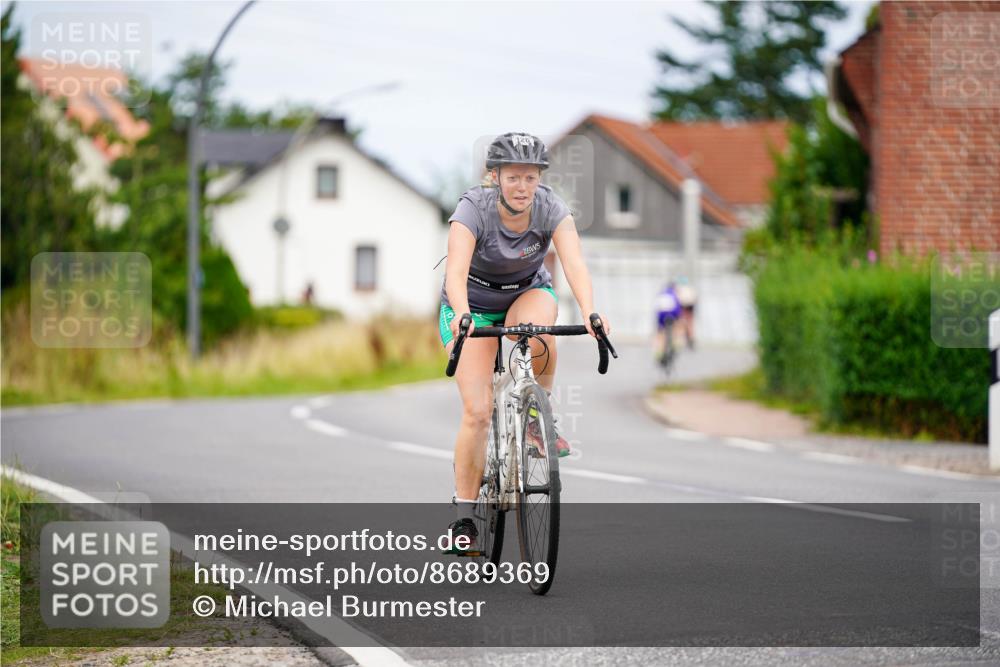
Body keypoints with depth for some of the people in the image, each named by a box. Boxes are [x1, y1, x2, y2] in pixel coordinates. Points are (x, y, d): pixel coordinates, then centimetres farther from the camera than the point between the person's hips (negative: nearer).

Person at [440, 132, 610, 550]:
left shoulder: (551, 209, -21)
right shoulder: (473, 209, -27)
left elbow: (575, 264, -34)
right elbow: (456, 271, -41)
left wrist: (589, 313, -53)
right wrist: (461, 314, -61)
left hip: (528, 293, 2)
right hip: (474, 304, -2)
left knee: (538, 334, -37)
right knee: (477, 412, -14)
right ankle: (464, 517, -4)